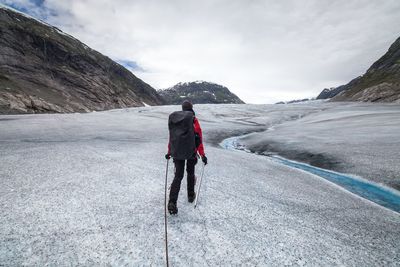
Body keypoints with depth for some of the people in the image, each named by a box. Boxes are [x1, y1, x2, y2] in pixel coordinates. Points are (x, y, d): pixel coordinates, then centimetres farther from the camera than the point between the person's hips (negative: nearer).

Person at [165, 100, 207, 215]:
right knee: (190, 173, 19)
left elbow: (171, 137, 12)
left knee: (178, 176, 7)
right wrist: (202, 155, -5)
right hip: (190, 152, -3)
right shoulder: (193, 119, -8)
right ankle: (191, 195, 35)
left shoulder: (173, 118, 6)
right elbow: (198, 138, -10)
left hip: (176, 152, 3)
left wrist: (169, 152, 20)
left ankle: (172, 203, -3)